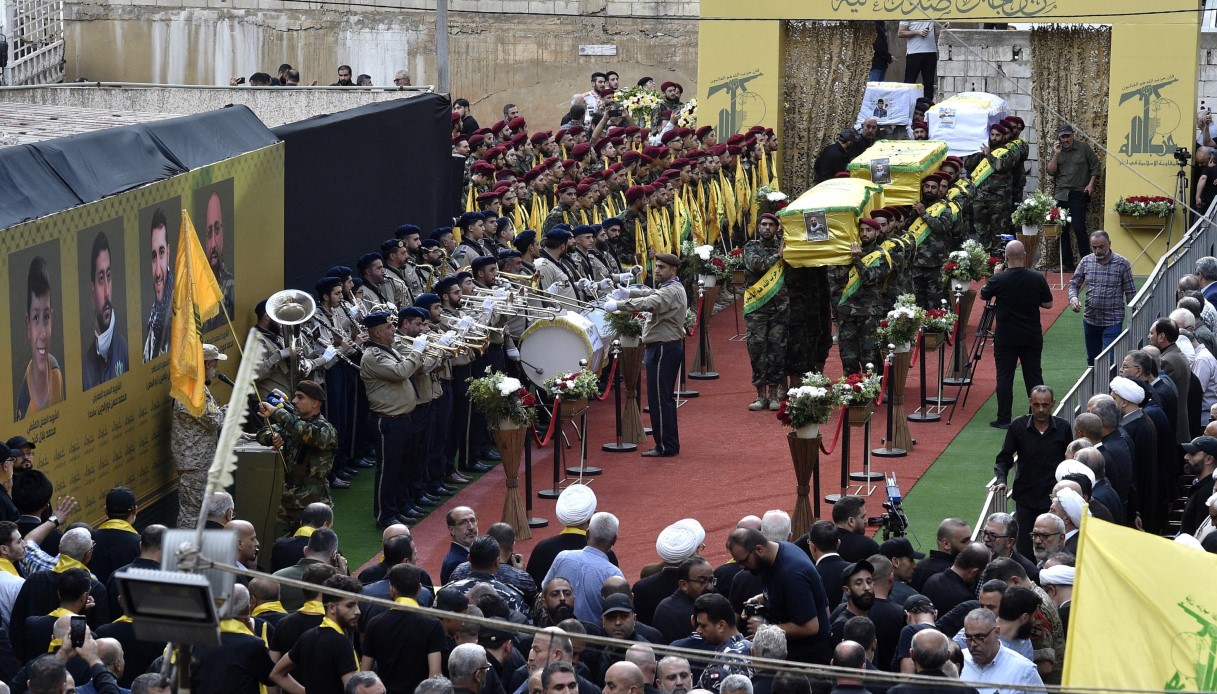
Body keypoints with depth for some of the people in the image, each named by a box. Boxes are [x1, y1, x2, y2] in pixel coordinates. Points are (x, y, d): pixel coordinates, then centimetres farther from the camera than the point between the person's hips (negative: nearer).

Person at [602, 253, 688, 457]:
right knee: (665, 397, 16)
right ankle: (670, 444, 21)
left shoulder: (671, 291, -18)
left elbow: (650, 303, -33)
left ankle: (665, 446, -6)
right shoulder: (669, 288, 18)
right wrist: (627, 292, 4)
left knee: (659, 398, -8)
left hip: (663, 348, -11)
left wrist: (618, 305, -36)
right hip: (670, 346, 11)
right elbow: (651, 293, 20)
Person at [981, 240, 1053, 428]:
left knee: (1004, 377, 4)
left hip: (1005, 337, -2)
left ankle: (1004, 419, 4)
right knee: (1034, 375, 10)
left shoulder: (999, 280, -13)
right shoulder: (1037, 279, -9)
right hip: (1032, 336, 2)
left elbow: (983, 295, 6)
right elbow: (1048, 304, 2)